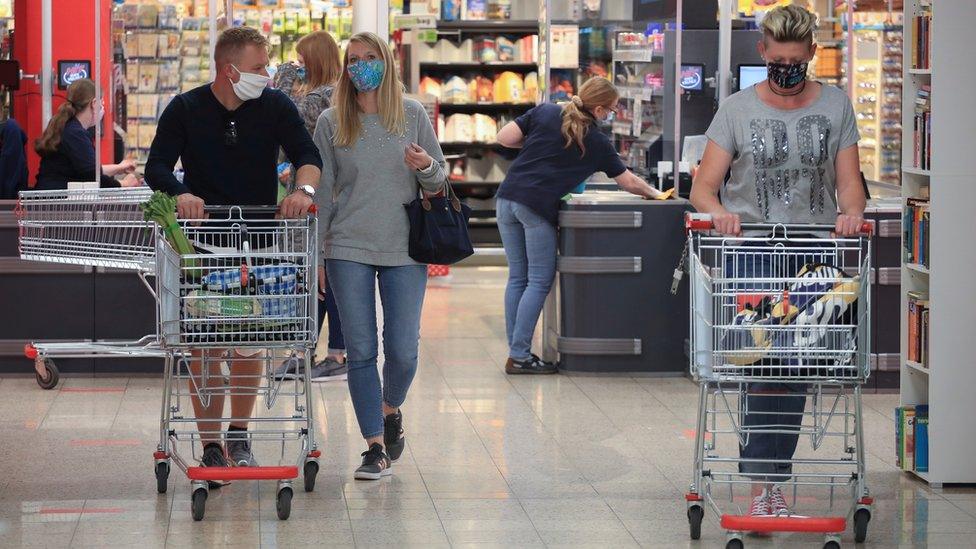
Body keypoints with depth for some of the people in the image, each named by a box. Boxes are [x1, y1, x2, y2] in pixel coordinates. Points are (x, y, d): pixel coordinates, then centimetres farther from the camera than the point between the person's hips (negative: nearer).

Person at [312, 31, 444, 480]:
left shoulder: (413, 115, 4)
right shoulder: (331, 122, 3)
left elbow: (439, 180, 10)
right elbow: (322, 189, 7)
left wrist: (425, 167, -13)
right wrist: (316, 253, 4)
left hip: (405, 250, 0)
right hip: (348, 251, 0)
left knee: (403, 350, 0)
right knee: (360, 352, -1)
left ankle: (390, 410, 31)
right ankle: (375, 447, 7)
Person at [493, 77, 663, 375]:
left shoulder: (545, 112, 10)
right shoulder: (597, 143, 4)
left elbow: (504, 137, 6)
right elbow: (627, 181, 13)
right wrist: (654, 193, 30)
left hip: (507, 198, 5)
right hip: (537, 207, -5)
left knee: (517, 277, 11)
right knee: (539, 281, 2)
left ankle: (516, 350, 13)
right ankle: (520, 356, -2)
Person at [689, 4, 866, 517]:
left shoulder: (834, 106, 9)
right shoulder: (737, 109, 6)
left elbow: (849, 183, 5)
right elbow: (702, 189, 2)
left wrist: (852, 212, -17)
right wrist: (720, 212, -20)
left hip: (814, 257, 1)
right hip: (752, 252, -1)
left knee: (795, 370, 0)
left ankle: (772, 482, 11)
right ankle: (763, 484, -7)